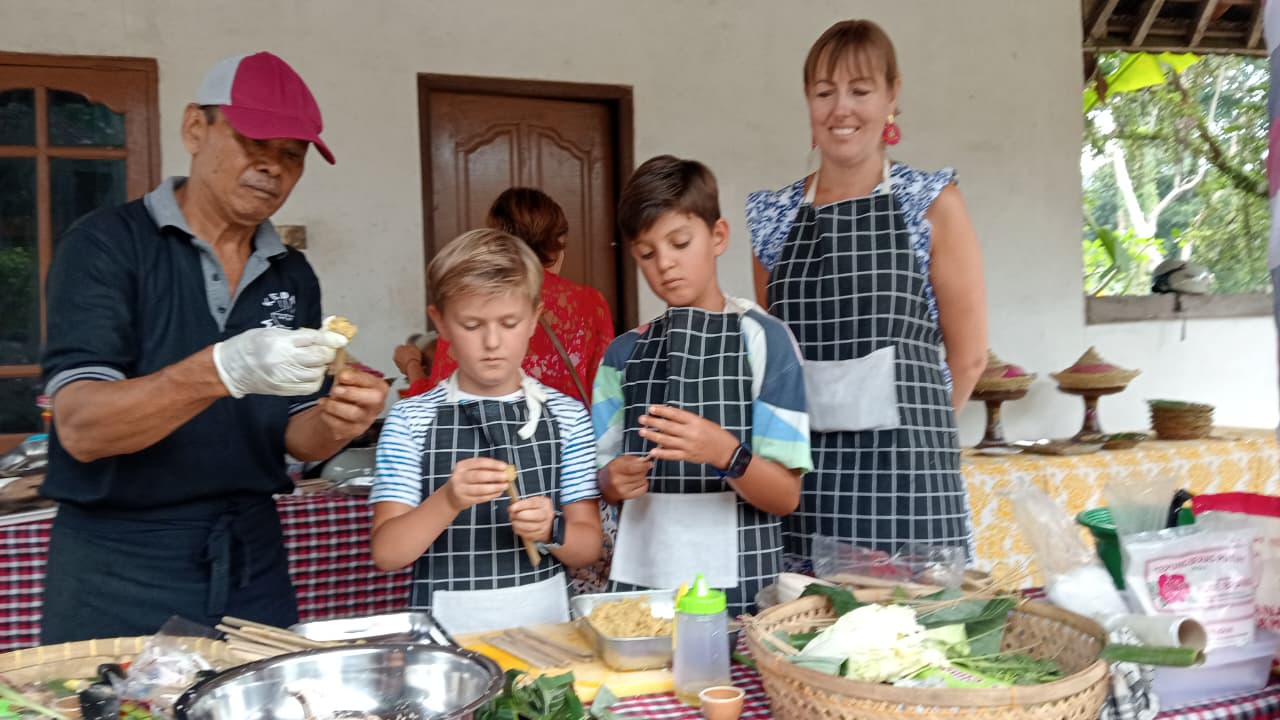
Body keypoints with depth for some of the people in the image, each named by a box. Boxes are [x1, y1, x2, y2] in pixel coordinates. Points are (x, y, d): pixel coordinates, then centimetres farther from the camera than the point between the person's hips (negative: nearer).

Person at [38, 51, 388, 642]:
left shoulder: (293, 276, 5)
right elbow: (79, 426, -18)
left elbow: (292, 435, 7)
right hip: (119, 567, -4)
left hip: (252, 562, 4)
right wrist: (222, 371, -34)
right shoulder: (106, 243, -9)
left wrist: (335, 423, -16)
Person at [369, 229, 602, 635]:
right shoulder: (410, 420, 1)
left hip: (542, 619, 1)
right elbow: (386, 554, -4)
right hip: (446, 623, -1)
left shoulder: (566, 415, 5)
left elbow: (589, 547, 7)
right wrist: (448, 501, -20)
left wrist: (550, 531, -13)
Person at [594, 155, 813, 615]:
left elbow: (786, 497, -7)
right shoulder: (624, 353, 8)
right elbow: (605, 484, 12)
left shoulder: (764, 339, -4)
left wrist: (726, 453, -25)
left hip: (738, 589, -3)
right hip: (640, 582, 3)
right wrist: (615, 481, -10)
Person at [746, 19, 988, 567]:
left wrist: (906, 434, 5)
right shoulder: (772, 216, 8)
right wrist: (820, 433, 8)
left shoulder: (932, 203, 0)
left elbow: (968, 354, 1)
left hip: (907, 475, -2)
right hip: (802, 478, 2)